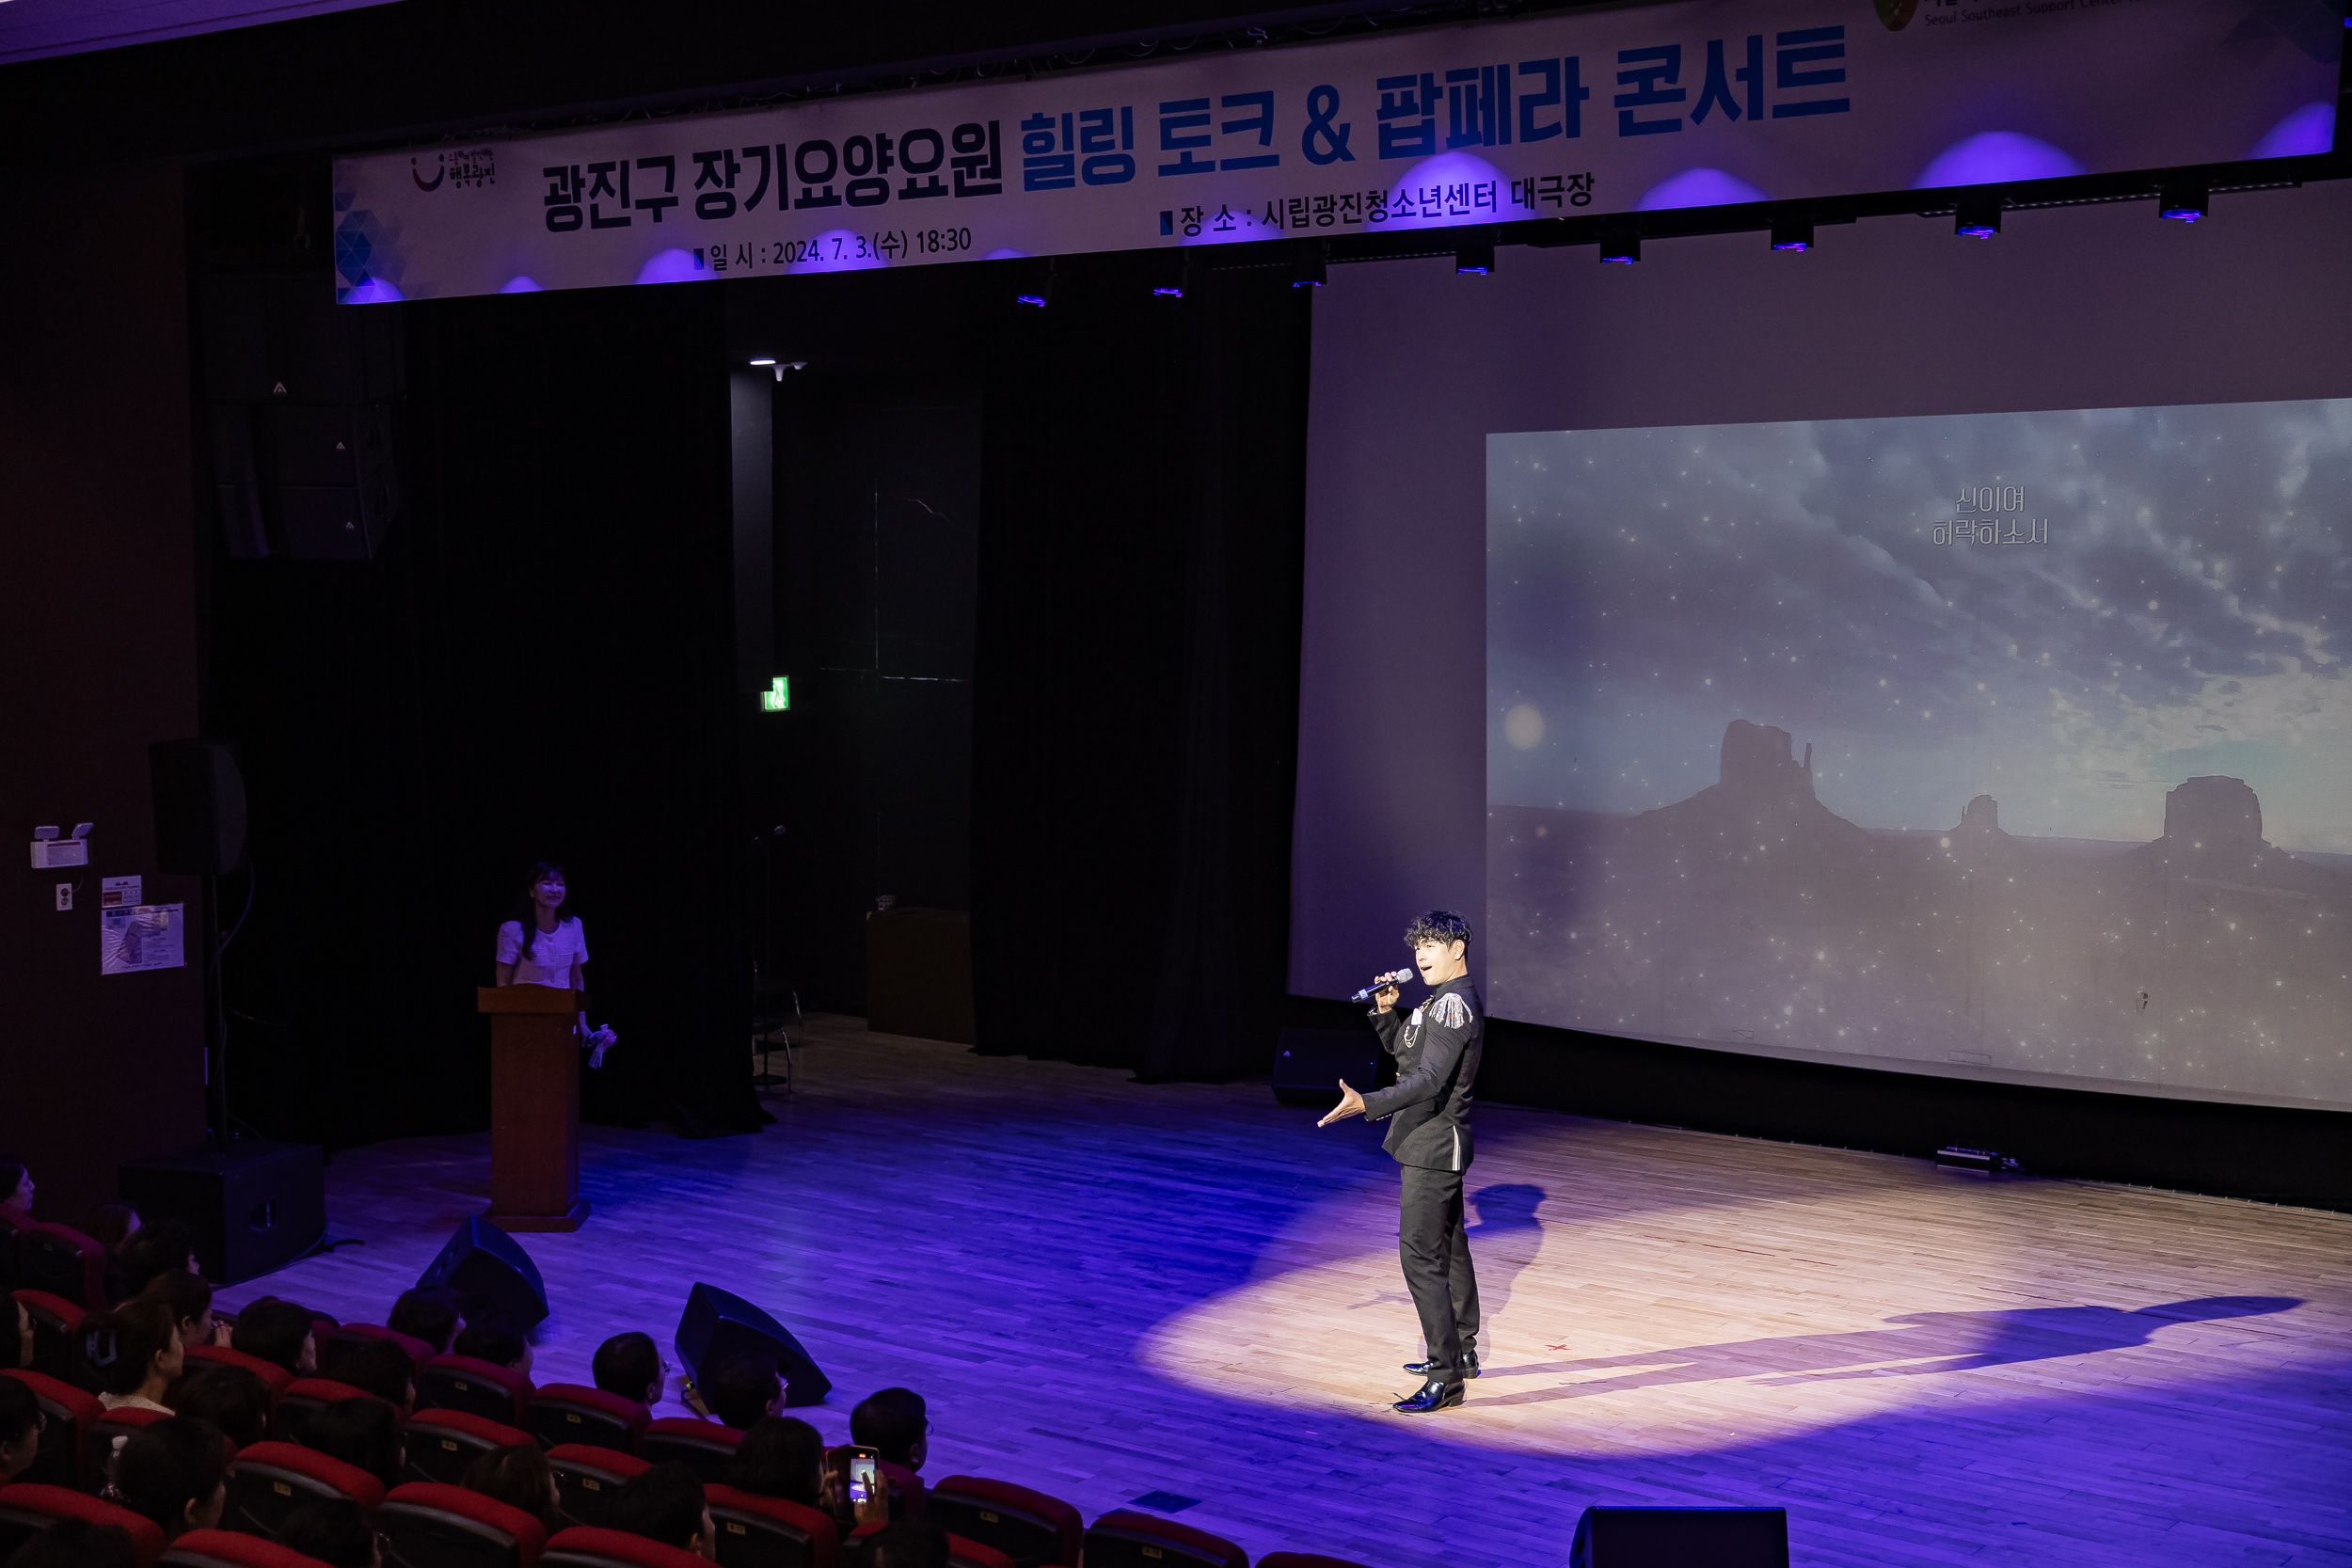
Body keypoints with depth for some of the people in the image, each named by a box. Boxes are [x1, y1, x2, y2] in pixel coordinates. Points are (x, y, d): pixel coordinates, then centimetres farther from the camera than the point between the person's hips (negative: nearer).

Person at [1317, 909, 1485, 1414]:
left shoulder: (1454, 1004, -19)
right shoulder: (1443, 999, 15)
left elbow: (1429, 1080, -29)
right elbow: (1401, 1049, 24)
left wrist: (1365, 1104, -38)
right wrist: (1386, 1011, 6)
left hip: (1433, 1146, -11)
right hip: (1437, 1144, 11)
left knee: (1421, 1255, -13)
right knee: (1449, 1248, 20)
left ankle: (1445, 1379, -12)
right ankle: (1461, 1351, 33)